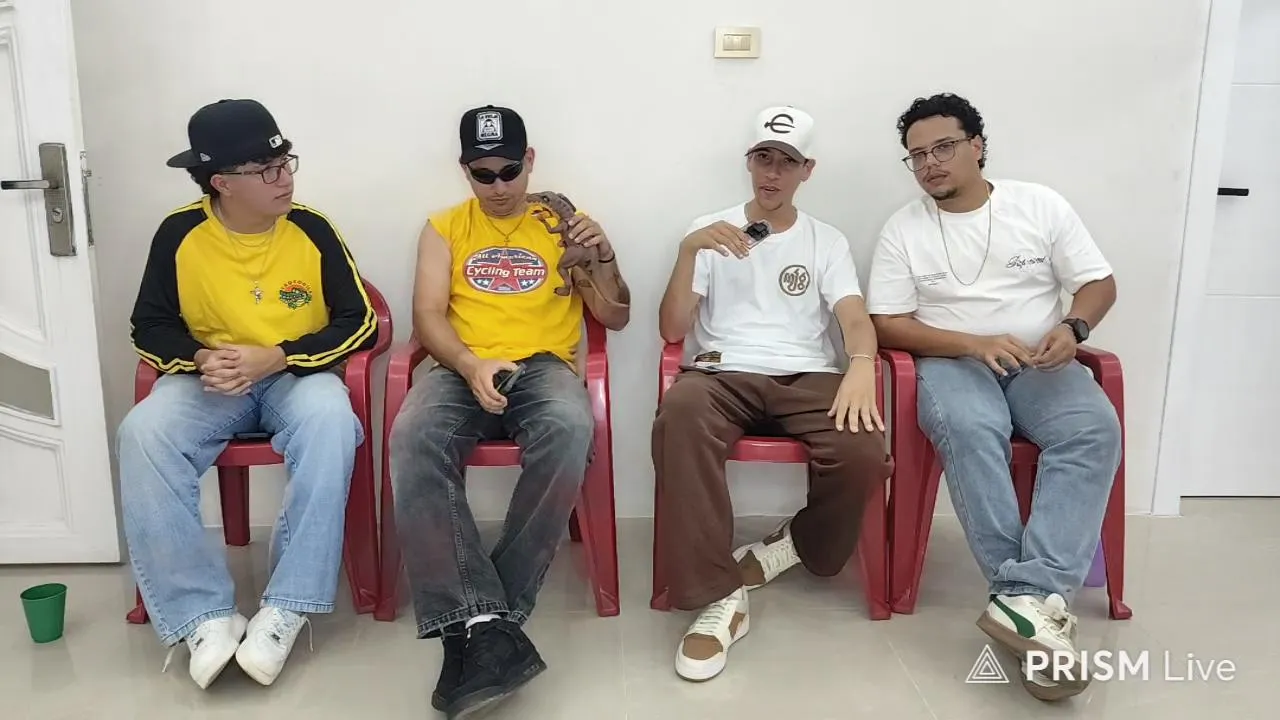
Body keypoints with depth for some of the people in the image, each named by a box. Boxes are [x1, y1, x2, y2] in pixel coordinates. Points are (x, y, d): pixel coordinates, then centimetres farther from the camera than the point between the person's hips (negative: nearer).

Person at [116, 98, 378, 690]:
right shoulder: (180, 233, -4)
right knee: (143, 434, -29)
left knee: (330, 420, -36)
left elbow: (359, 323, -6)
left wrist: (276, 356, -19)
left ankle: (287, 608, -26)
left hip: (296, 374, -1)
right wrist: (200, 359, -18)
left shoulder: (311, 229, -7)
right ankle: (204, 615, -23)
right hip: (209, 379, 2)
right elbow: (150, 326, 4)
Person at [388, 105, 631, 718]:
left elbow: (615, 318, 13)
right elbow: (428, 316, 3)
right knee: (413, 437, -34)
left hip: (545, 366, 0)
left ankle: (473, 621, -27)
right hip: (463, 368, 1)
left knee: (569, 431, -37)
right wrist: (471, 366, -17)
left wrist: (604, 257, -7)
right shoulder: (443, 228, 15)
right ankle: (482, 623, -36)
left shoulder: (560, 224, 15)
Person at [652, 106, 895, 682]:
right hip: (724, 374, -1)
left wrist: (862, 367, -24)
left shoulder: (827, 241, 17)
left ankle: (796, 547, 2)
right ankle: (718, 597, -30)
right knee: (677, 418, -37)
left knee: (863, 451, -32)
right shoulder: (709, 231, 14)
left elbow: (855, 318, 0)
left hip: (807, 377, 1)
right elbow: (672, 330, 4)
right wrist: (688, 250, -10)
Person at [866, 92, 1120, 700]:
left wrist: (1072, 328, -15)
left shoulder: (1041, 205, 6)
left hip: (1040, 366, 2)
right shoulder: (902, 230, 2)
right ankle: (1038, 598, -34)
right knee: (968, 430, -36)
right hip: (953, 362, -2)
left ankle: (1026, 595, -38)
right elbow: (889, 325, -3)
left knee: (1094, 430, -29)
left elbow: (1099, 283, 8)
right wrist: (974, 343, -17)